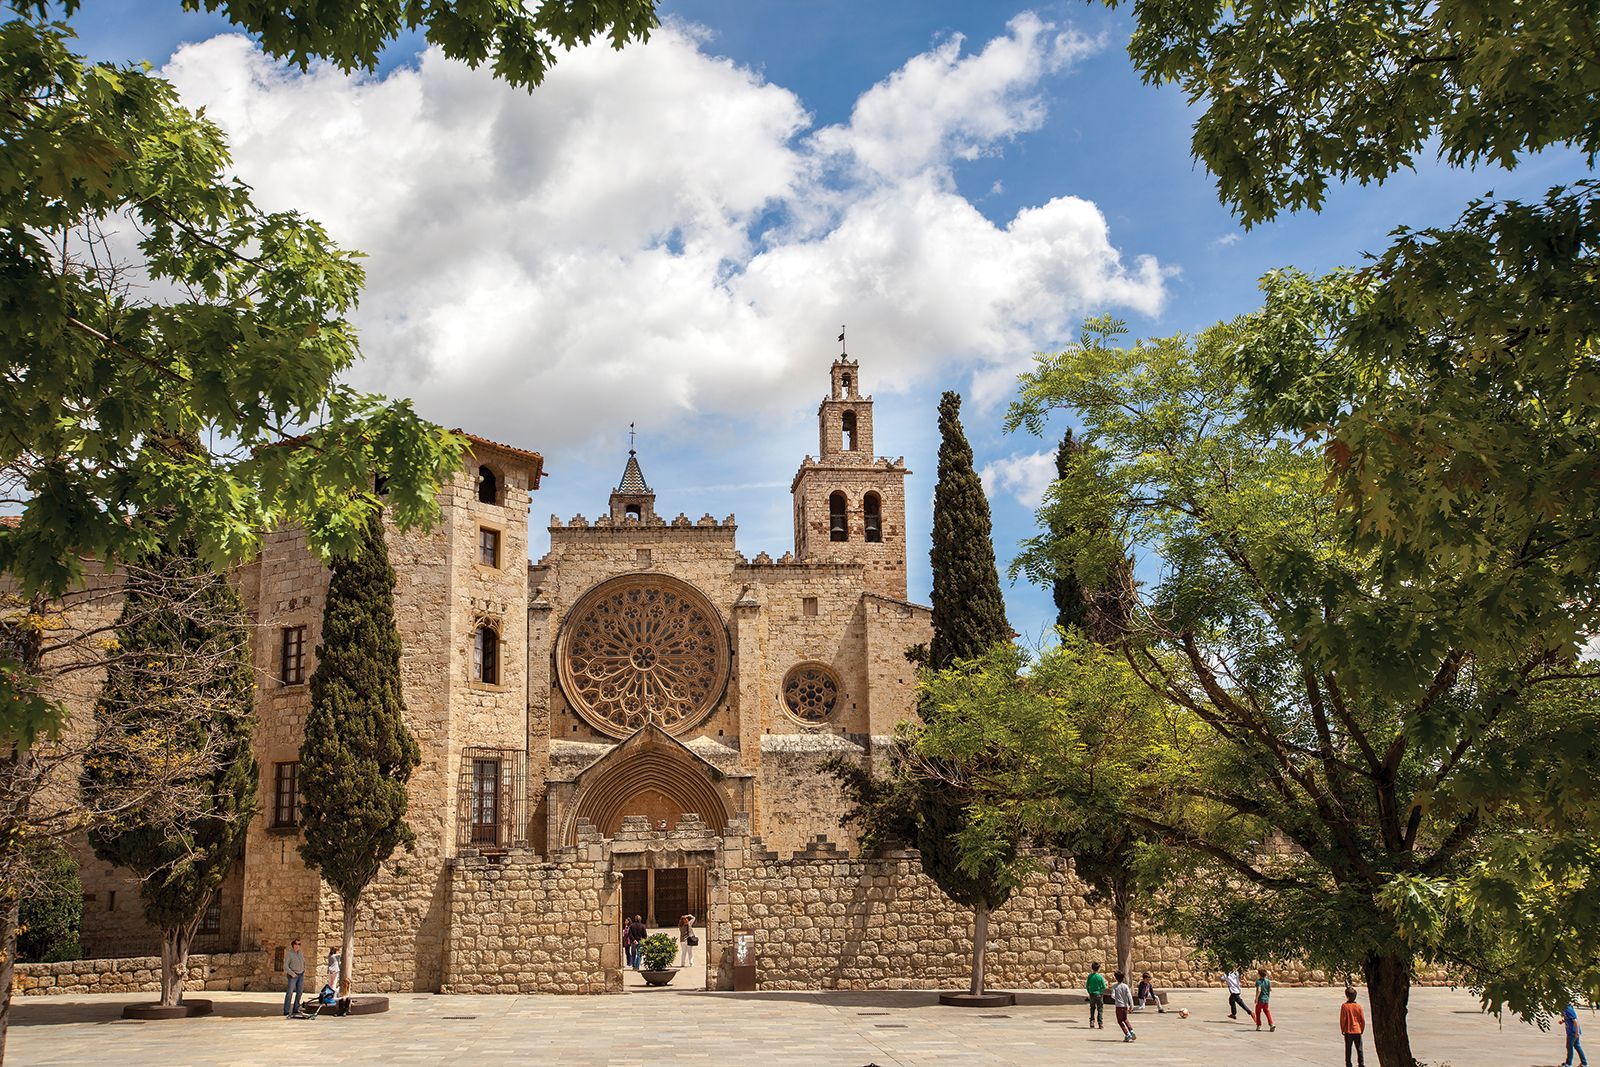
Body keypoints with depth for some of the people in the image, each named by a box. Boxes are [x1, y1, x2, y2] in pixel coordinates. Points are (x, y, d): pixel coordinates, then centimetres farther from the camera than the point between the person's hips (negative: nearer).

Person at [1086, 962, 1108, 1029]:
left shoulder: (1090, 976, -3)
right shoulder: (1100, 977, -12)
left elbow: (1087, 986, 2)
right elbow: (1104, 987, -9)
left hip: (1092, 994, 3)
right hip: (1099, 994, -2)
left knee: (1092, 1009, 13)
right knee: (1100, 1010, 6)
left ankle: (1091, 1024, 10)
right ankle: (1101, 1024, 5)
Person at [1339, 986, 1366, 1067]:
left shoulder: (1344, 1006, -11)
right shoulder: (1358, 1006, -4)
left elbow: (1342, 1019, -10)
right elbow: (1363, 1020, -1)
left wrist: (1342, 1029, 3)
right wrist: (1362, 1030, 13)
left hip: (1348, 1031, -2)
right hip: (1357, 1031, 2)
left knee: (1348, 1049, 6)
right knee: (1359, 1049, 9)